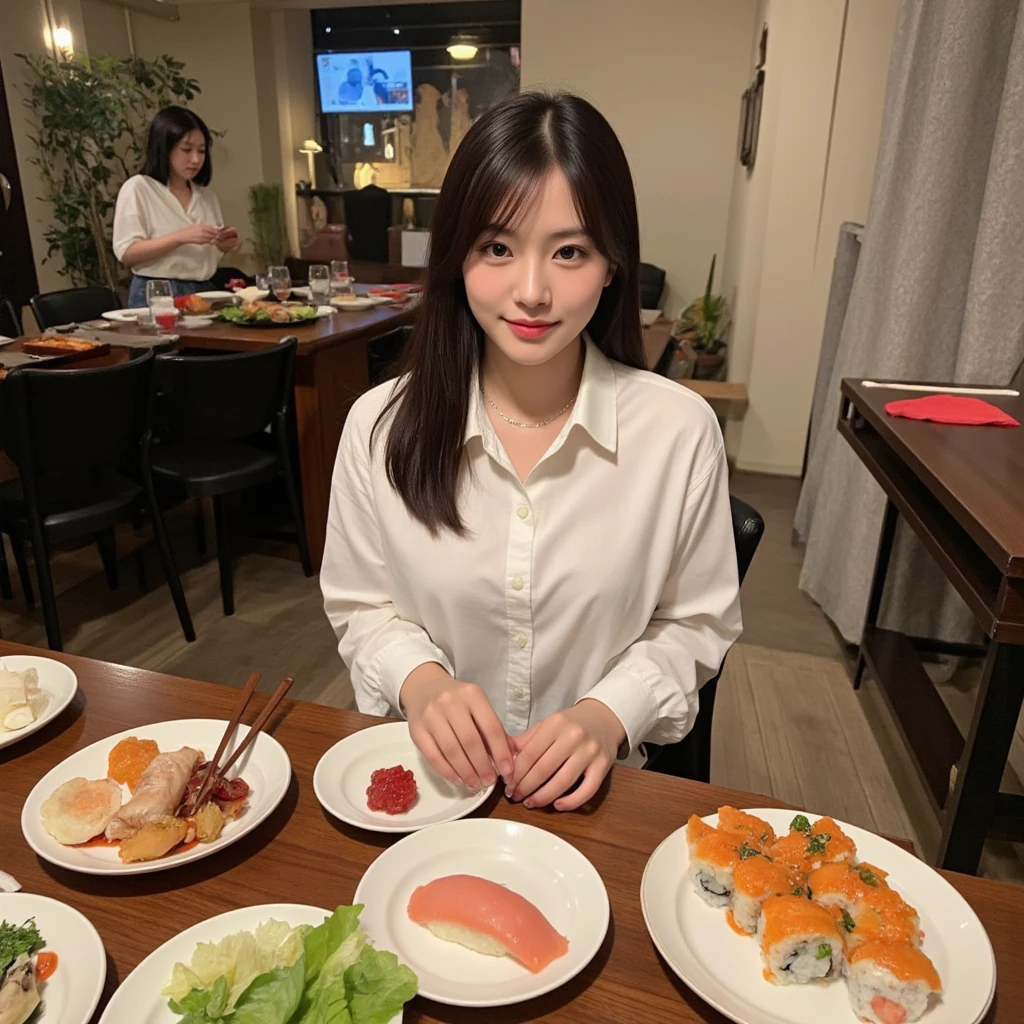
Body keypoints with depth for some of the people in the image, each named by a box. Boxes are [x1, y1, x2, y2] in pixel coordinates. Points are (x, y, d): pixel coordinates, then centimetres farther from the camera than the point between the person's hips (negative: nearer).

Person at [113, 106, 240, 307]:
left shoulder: (206, 194, 14)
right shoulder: (138, 187, -2)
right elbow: (126, 253, -9)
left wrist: (227, 244, -3)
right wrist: (181, 237, -19)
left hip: (203, 293, 5)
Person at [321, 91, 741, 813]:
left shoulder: (680, 430, -10)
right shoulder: (381, 424, -7)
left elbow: (695, 623, 2)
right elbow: (361, 607, 4)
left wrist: (608, 714, -14)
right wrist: (420, 680, -15)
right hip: (426, 778, 1)